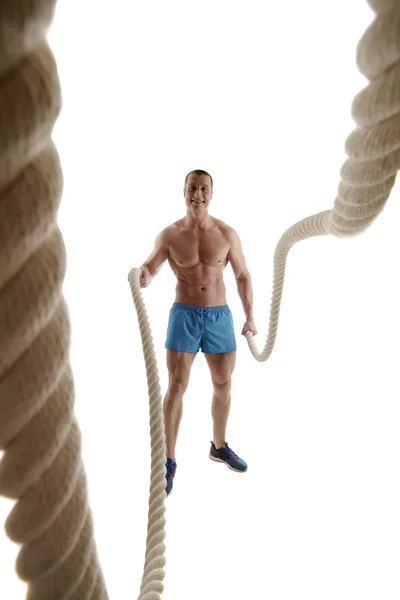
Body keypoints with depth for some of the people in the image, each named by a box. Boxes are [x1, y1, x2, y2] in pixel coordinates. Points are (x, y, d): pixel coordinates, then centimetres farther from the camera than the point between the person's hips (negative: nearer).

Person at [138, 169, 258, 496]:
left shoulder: (227, 234, -1)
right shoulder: (169, 235, -4)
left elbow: (243, 276, 7)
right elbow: (149, 269, -4)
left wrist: (250, 316, 7)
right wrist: (143, 276, -30)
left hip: (220, 316, 2)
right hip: (184, 314, -2)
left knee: (224, 384, 12)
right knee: (176, 387, -3)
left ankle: (220, 446, 34)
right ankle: (169, 461, 11)